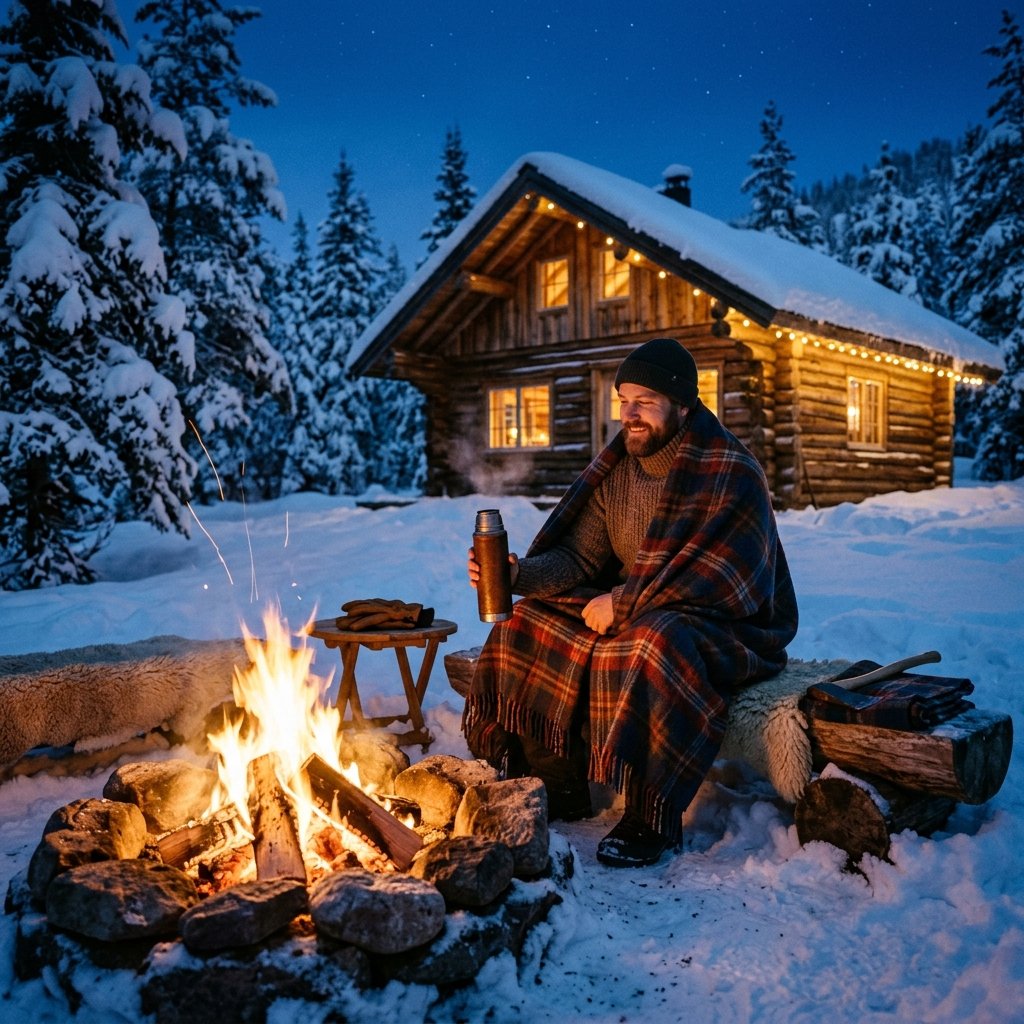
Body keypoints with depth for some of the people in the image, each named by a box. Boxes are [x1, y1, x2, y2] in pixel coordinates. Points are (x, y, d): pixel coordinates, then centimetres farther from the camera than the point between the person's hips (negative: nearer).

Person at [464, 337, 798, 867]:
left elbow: (719, 582, -23)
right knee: (532, 622, -8)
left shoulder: (733, 475, -17)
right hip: (632, 612, 7)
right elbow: (579, 557, 2)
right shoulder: (616, 471, 4)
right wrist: (521, 573, -18)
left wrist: (624, 605, -22)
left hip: (728, 625, -7)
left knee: (655, 642, -38)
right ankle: (559, 788, 0)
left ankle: (651, 819, -23)